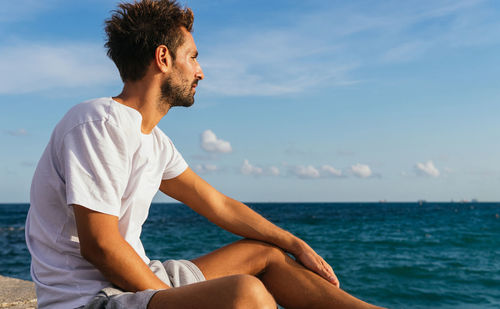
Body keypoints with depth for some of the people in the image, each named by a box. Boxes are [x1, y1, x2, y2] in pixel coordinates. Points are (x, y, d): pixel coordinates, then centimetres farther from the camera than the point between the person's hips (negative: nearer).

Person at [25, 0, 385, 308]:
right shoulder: (100, 123, -18)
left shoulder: (154, 141, 11)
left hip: (136, 280, 10)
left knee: (266, 252, 14)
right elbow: (99, 245, -23)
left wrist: (298, 246, 14)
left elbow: (219, 205, 15)